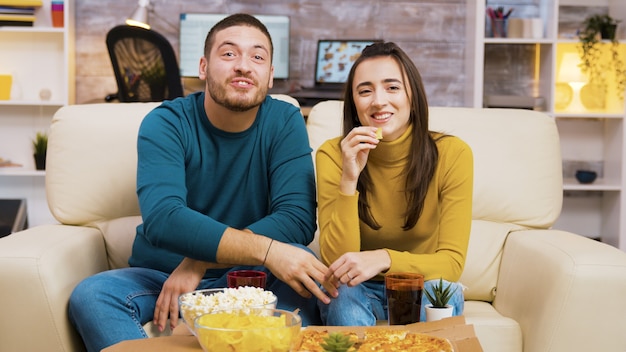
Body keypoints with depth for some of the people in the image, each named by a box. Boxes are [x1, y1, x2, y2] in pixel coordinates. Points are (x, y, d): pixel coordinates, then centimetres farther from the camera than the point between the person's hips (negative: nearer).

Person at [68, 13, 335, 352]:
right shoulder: (164, 124, -10)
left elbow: (298, 218, -16)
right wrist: (266, 249, -37)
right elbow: (161, 219, -26)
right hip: (160, 274, 1)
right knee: (90, 296, -27)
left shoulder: (285, 122, -5)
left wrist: (199, 262, -24)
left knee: (302, 269, -31)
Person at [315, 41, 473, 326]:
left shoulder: (452, 154, -15)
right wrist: (349, 179, -31)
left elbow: (452, 262, -18)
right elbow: (336, 261, -19)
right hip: (359, 290, 0)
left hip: (420, 287, 1)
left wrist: (385, 259, -36)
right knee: (344, 294, -33)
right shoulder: (333, 155, -13)